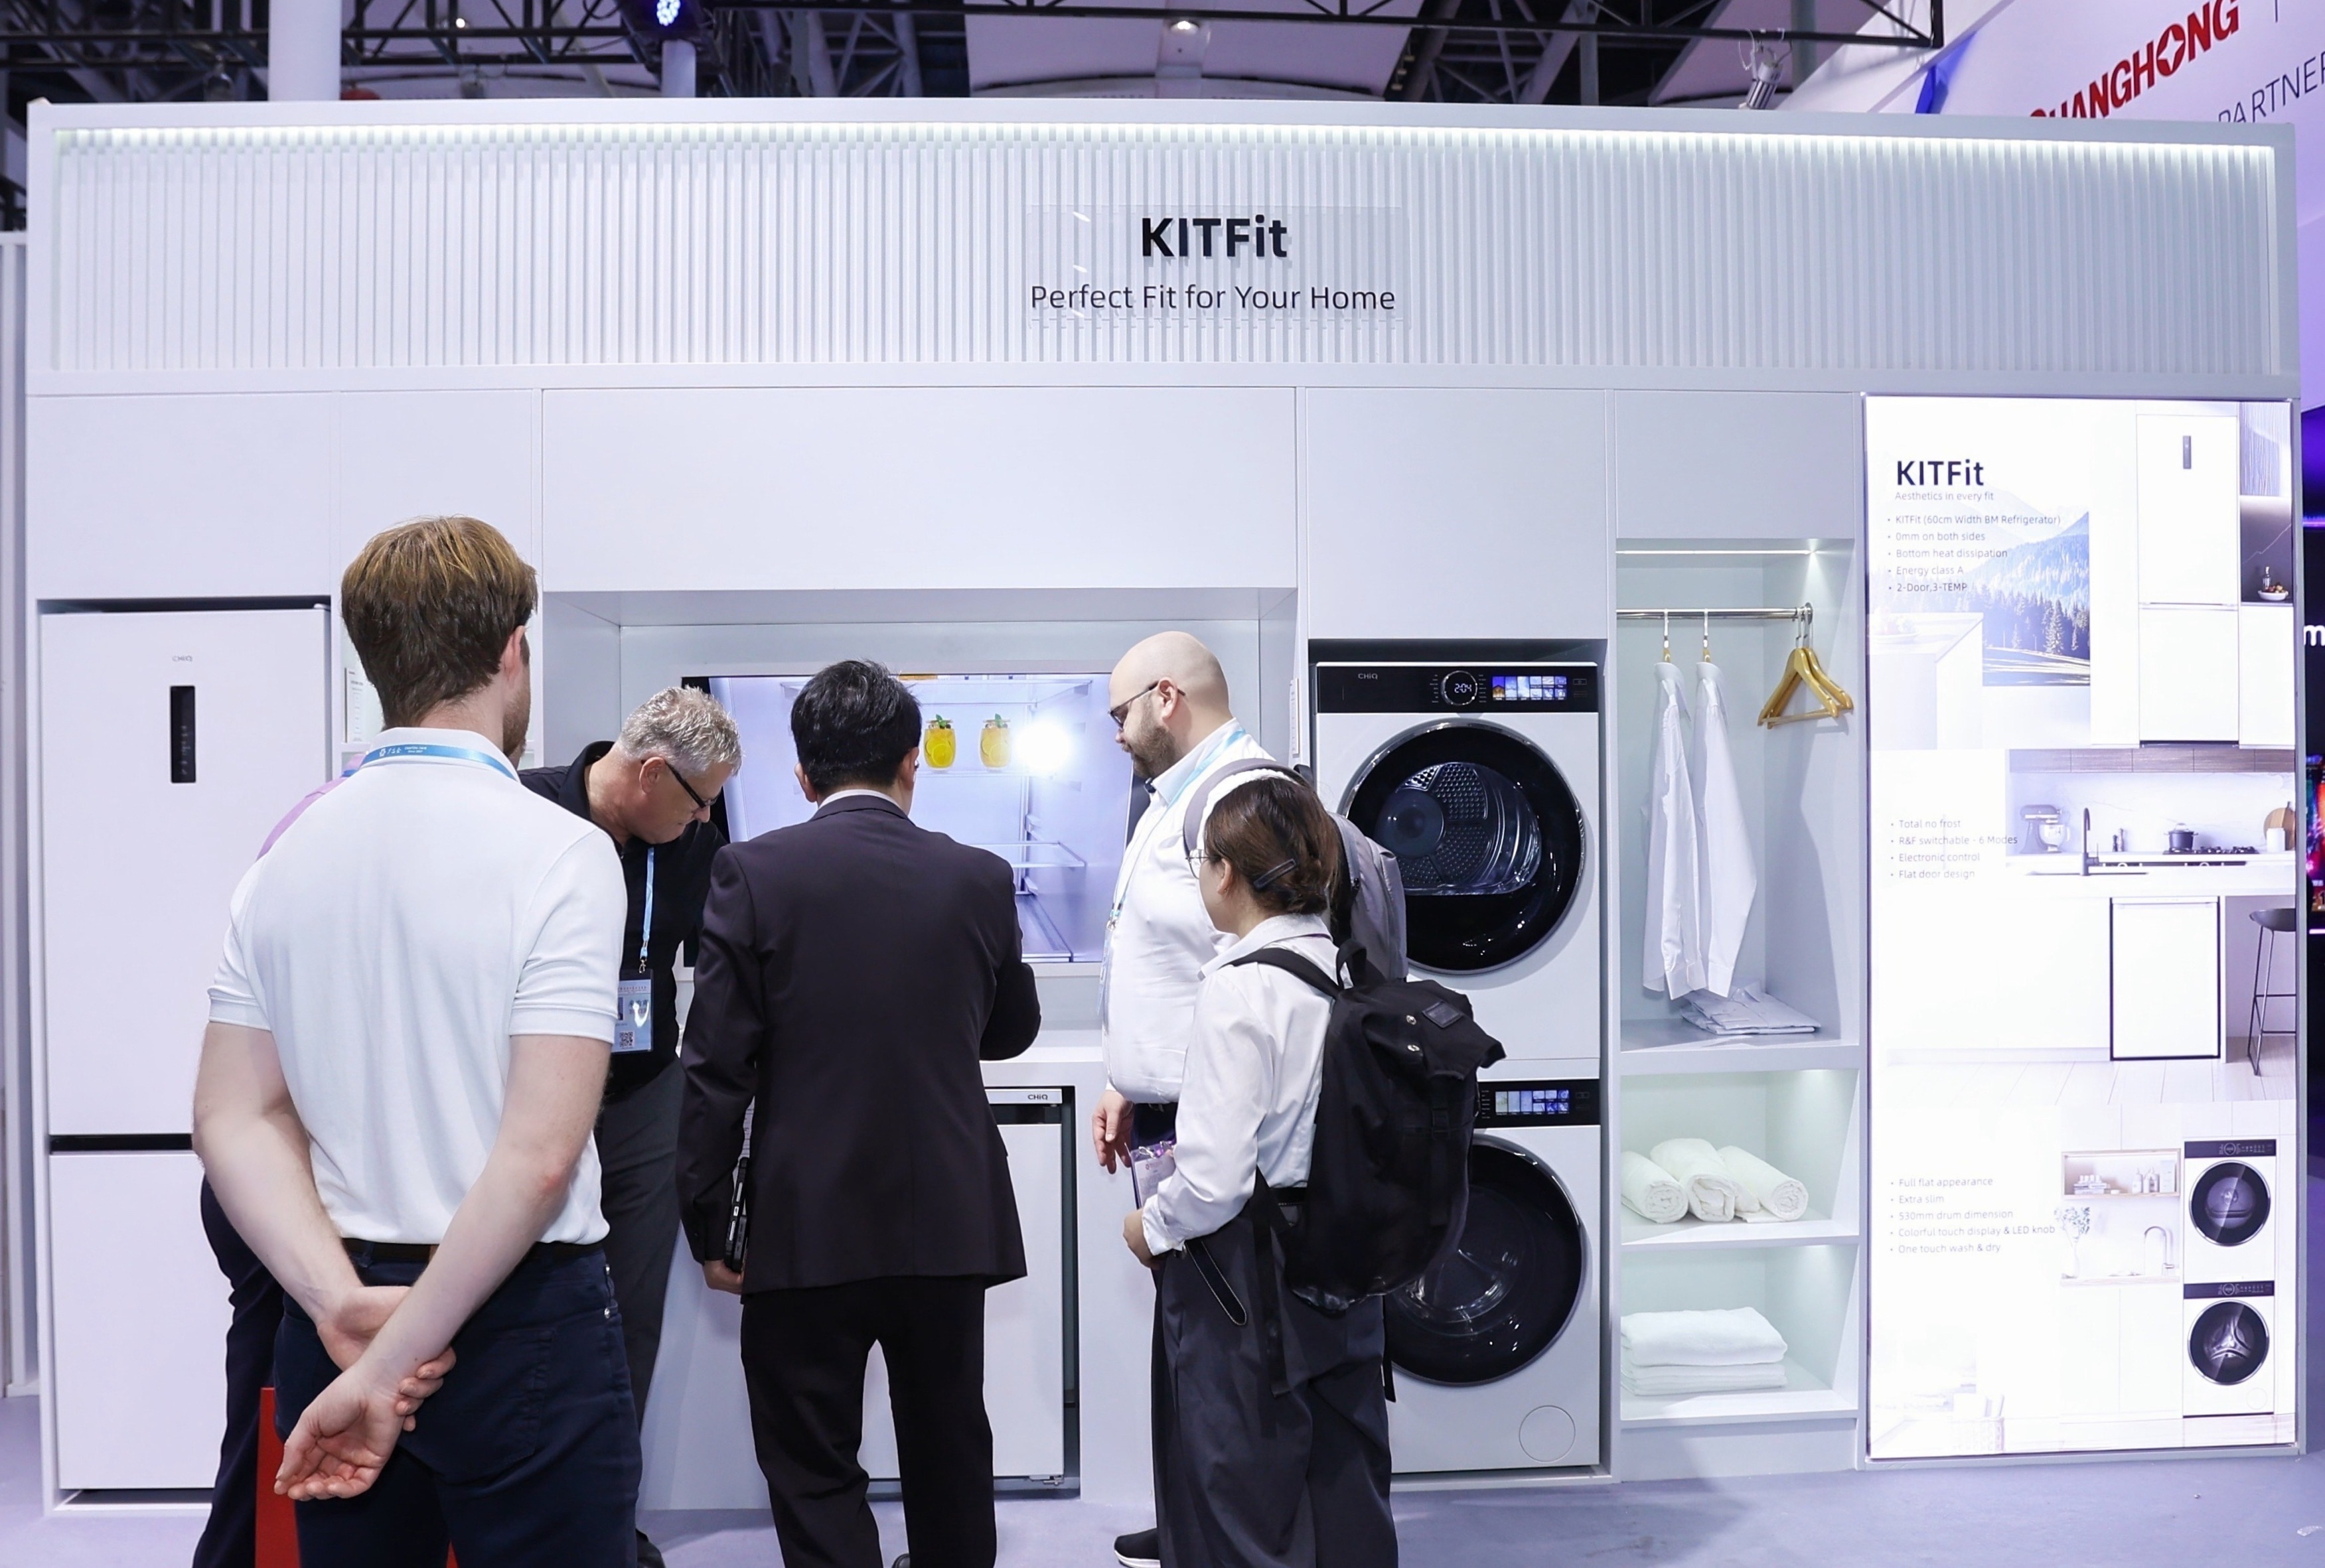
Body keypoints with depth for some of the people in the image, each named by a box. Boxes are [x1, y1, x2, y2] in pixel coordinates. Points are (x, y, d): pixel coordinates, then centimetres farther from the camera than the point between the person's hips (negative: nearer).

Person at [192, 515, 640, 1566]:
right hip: (519, 1321, -5)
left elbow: (234, 1121, -1)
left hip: (337, 1316, 6)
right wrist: (391, 1360, -15)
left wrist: (348, 1307, -8)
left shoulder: (289, 852, 2)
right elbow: (539, 1154, -22)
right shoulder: (558, 853, -16)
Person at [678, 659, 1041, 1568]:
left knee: (815, 1477, 10)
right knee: (949, 1458, 21)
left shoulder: (754, 873, -9)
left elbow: (716, 1069, -10)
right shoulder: (979, 879, -2)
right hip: (950, 1220, 3)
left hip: (806, 1228, -3)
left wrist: (709, 1227, -1)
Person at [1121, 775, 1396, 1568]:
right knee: (1345, 1482, 21)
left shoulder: (1240, 989, -22)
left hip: (1245, 1274, -7)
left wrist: (1152, 1227, -5)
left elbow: (1214, 1181, -24)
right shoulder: (1349, 970, 0)